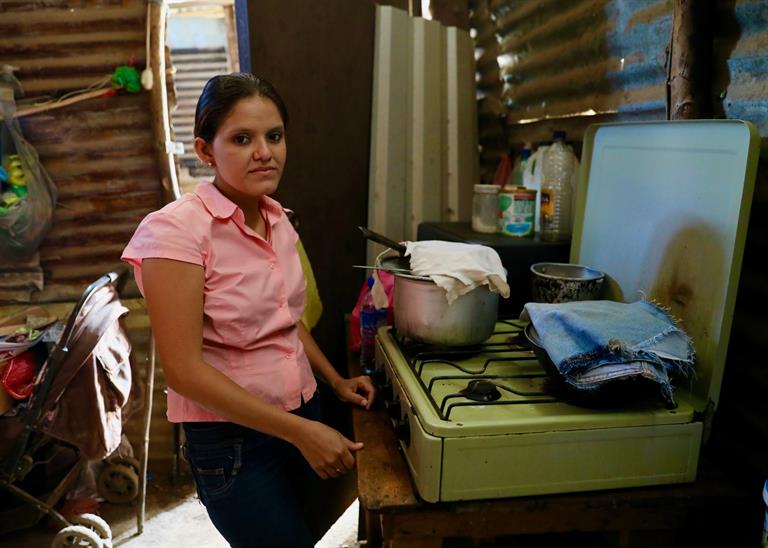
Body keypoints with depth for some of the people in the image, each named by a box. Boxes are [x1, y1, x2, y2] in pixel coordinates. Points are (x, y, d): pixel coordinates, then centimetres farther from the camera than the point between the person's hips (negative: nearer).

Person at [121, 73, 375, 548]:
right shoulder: (176, 230, -21)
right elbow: (183, 369, -23)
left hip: (304, 416, 7)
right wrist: (299, 431, -22)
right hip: (232, 439, -6)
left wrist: (336, 380, 8)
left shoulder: (278, 219, 0)